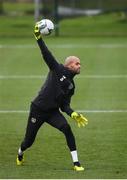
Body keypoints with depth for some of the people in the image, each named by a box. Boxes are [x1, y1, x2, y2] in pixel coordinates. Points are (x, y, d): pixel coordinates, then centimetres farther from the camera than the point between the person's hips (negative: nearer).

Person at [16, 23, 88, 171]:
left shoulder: (71, 85, 9)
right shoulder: (57, 69, -5)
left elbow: (64, 105, 7)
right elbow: (46, 54, -15)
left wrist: (73, 114, -11)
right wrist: (38, 37, -26)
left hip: (53, 112, 4)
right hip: (38, 110, -4)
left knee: (67, 128, -25)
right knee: (29, 141, 4)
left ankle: (76, 163, -23)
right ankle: (20, 154, 42)